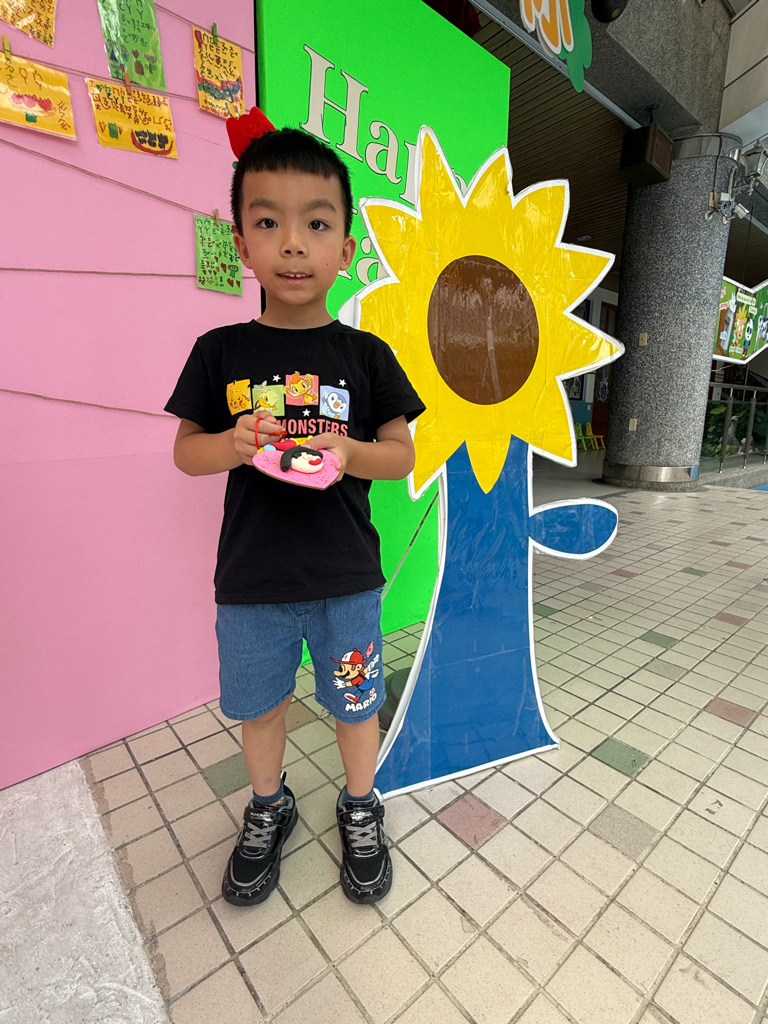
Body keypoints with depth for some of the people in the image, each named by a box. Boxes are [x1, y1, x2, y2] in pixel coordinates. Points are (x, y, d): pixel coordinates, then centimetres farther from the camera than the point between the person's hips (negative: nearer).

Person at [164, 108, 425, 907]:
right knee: (257, 702, 20)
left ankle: (360, 807, 46)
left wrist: (350, 451, -21)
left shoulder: (365, 354, -3)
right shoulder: (221, 352, -1)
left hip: (346, 576, 0)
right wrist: (236, 443, -18)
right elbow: (186, 453, 3)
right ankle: (268, 808, 49)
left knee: (355, 703, 16)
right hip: (249, 579, 2)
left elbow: (402, 456, -1)